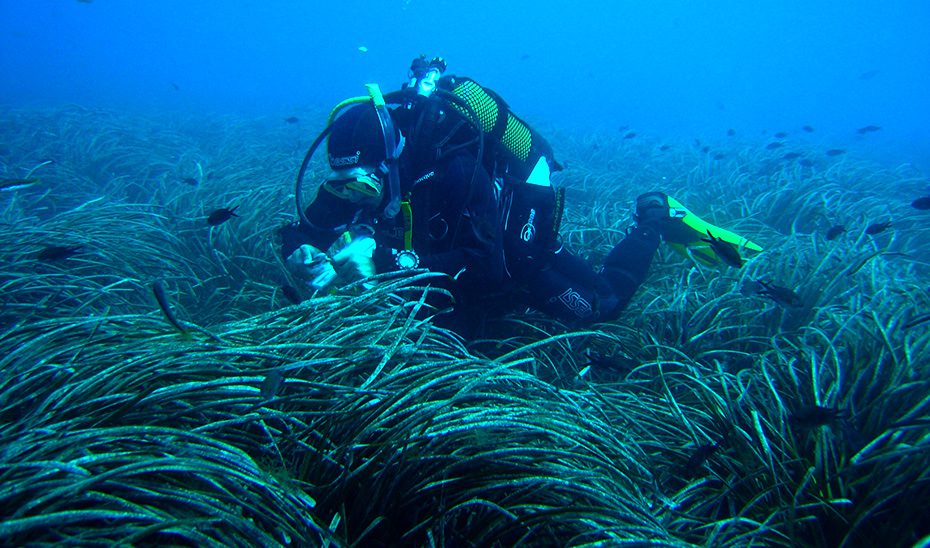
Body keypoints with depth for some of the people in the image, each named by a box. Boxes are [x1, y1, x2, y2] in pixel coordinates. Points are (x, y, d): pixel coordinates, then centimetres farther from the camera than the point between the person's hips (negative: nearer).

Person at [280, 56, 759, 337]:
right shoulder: (357, 175, -19)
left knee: (601, 306, 3)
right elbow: (300, 233, -13)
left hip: (518, 251, -6)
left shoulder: (452, 168, -40)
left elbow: (486, 264, -41)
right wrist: (315, 264, -36)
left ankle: (655, 221, 24)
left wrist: (393, 263, -47)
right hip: (464, 250, 7)